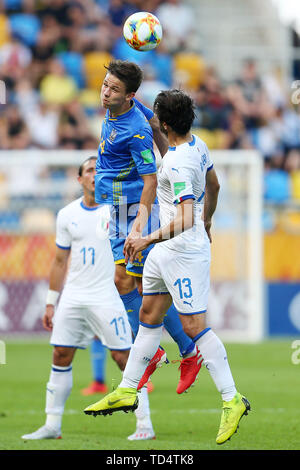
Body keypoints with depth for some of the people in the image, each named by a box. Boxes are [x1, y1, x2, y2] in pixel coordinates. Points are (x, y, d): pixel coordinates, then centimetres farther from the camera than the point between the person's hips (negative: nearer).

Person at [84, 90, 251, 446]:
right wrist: (206, 223, 35)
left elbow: (185, 221, -32)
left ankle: (232, 400, -3)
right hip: (166, 250, 10)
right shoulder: (197, 145, 4)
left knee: (194, 326, -8)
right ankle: (127, 390, 22)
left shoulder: (178, 165, -25)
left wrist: (148, 240, -28)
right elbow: (213, 185, 21)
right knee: (149, 315, 14)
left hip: (185, 251, -10)